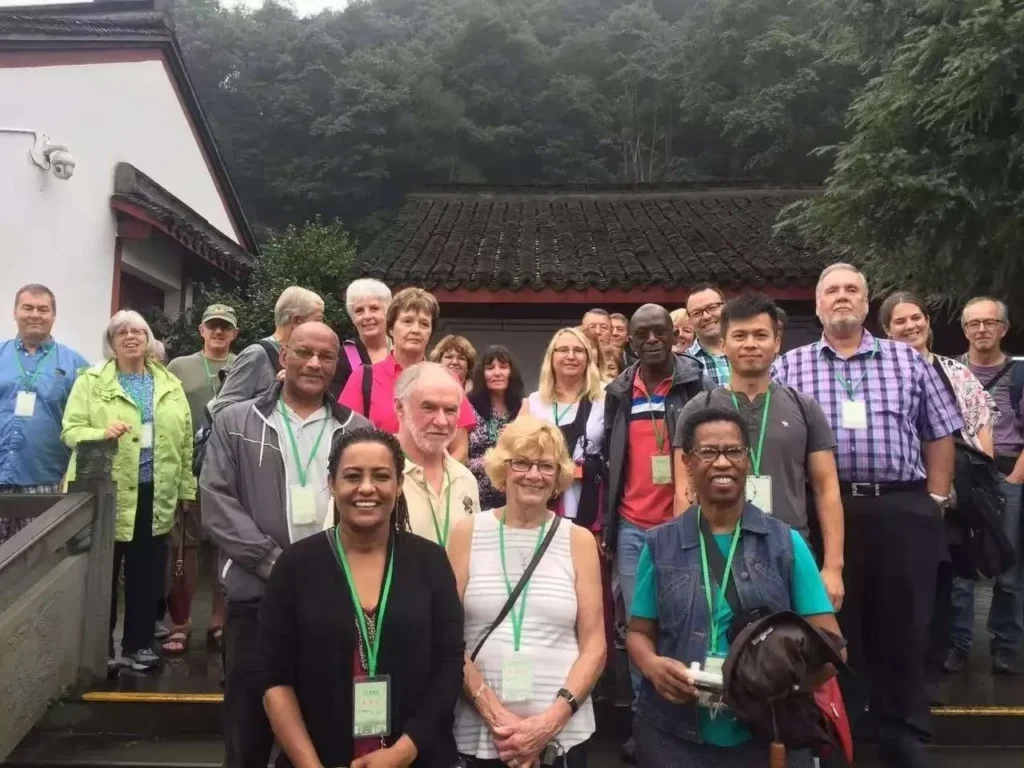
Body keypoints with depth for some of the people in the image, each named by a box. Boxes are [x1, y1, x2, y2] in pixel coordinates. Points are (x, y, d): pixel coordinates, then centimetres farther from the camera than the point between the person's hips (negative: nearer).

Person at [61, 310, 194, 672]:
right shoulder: (91, 381, 1)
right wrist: (101, 434, -26)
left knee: (147, 574, 9)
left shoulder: (170, 385, 9)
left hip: (155, 496, 3)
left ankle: (138, 645, 23)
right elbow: (70, 430, -6)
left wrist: (186, 488, 6)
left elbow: (185, 439, 8)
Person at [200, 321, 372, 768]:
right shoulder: (236, 422, 5)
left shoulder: (358, 429, 7)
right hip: (256, 594, 0)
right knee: (249, 728, 11)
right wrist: (275, 563, -11)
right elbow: (217, 503, -2)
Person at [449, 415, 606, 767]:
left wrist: (551, 721, -9)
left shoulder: (579, 541, 1)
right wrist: (495, 714, -10)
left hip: (564, 733, 1)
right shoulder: (467, 533, -1)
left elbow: (594, 646, 1)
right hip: (478, 732, 0)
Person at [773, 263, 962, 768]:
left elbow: (939, 434, 11)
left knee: (903, 631, 8)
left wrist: (935, 500, 5)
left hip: (902, 511, 1)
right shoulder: (789, 367, 6)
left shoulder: (907, 359, 10)